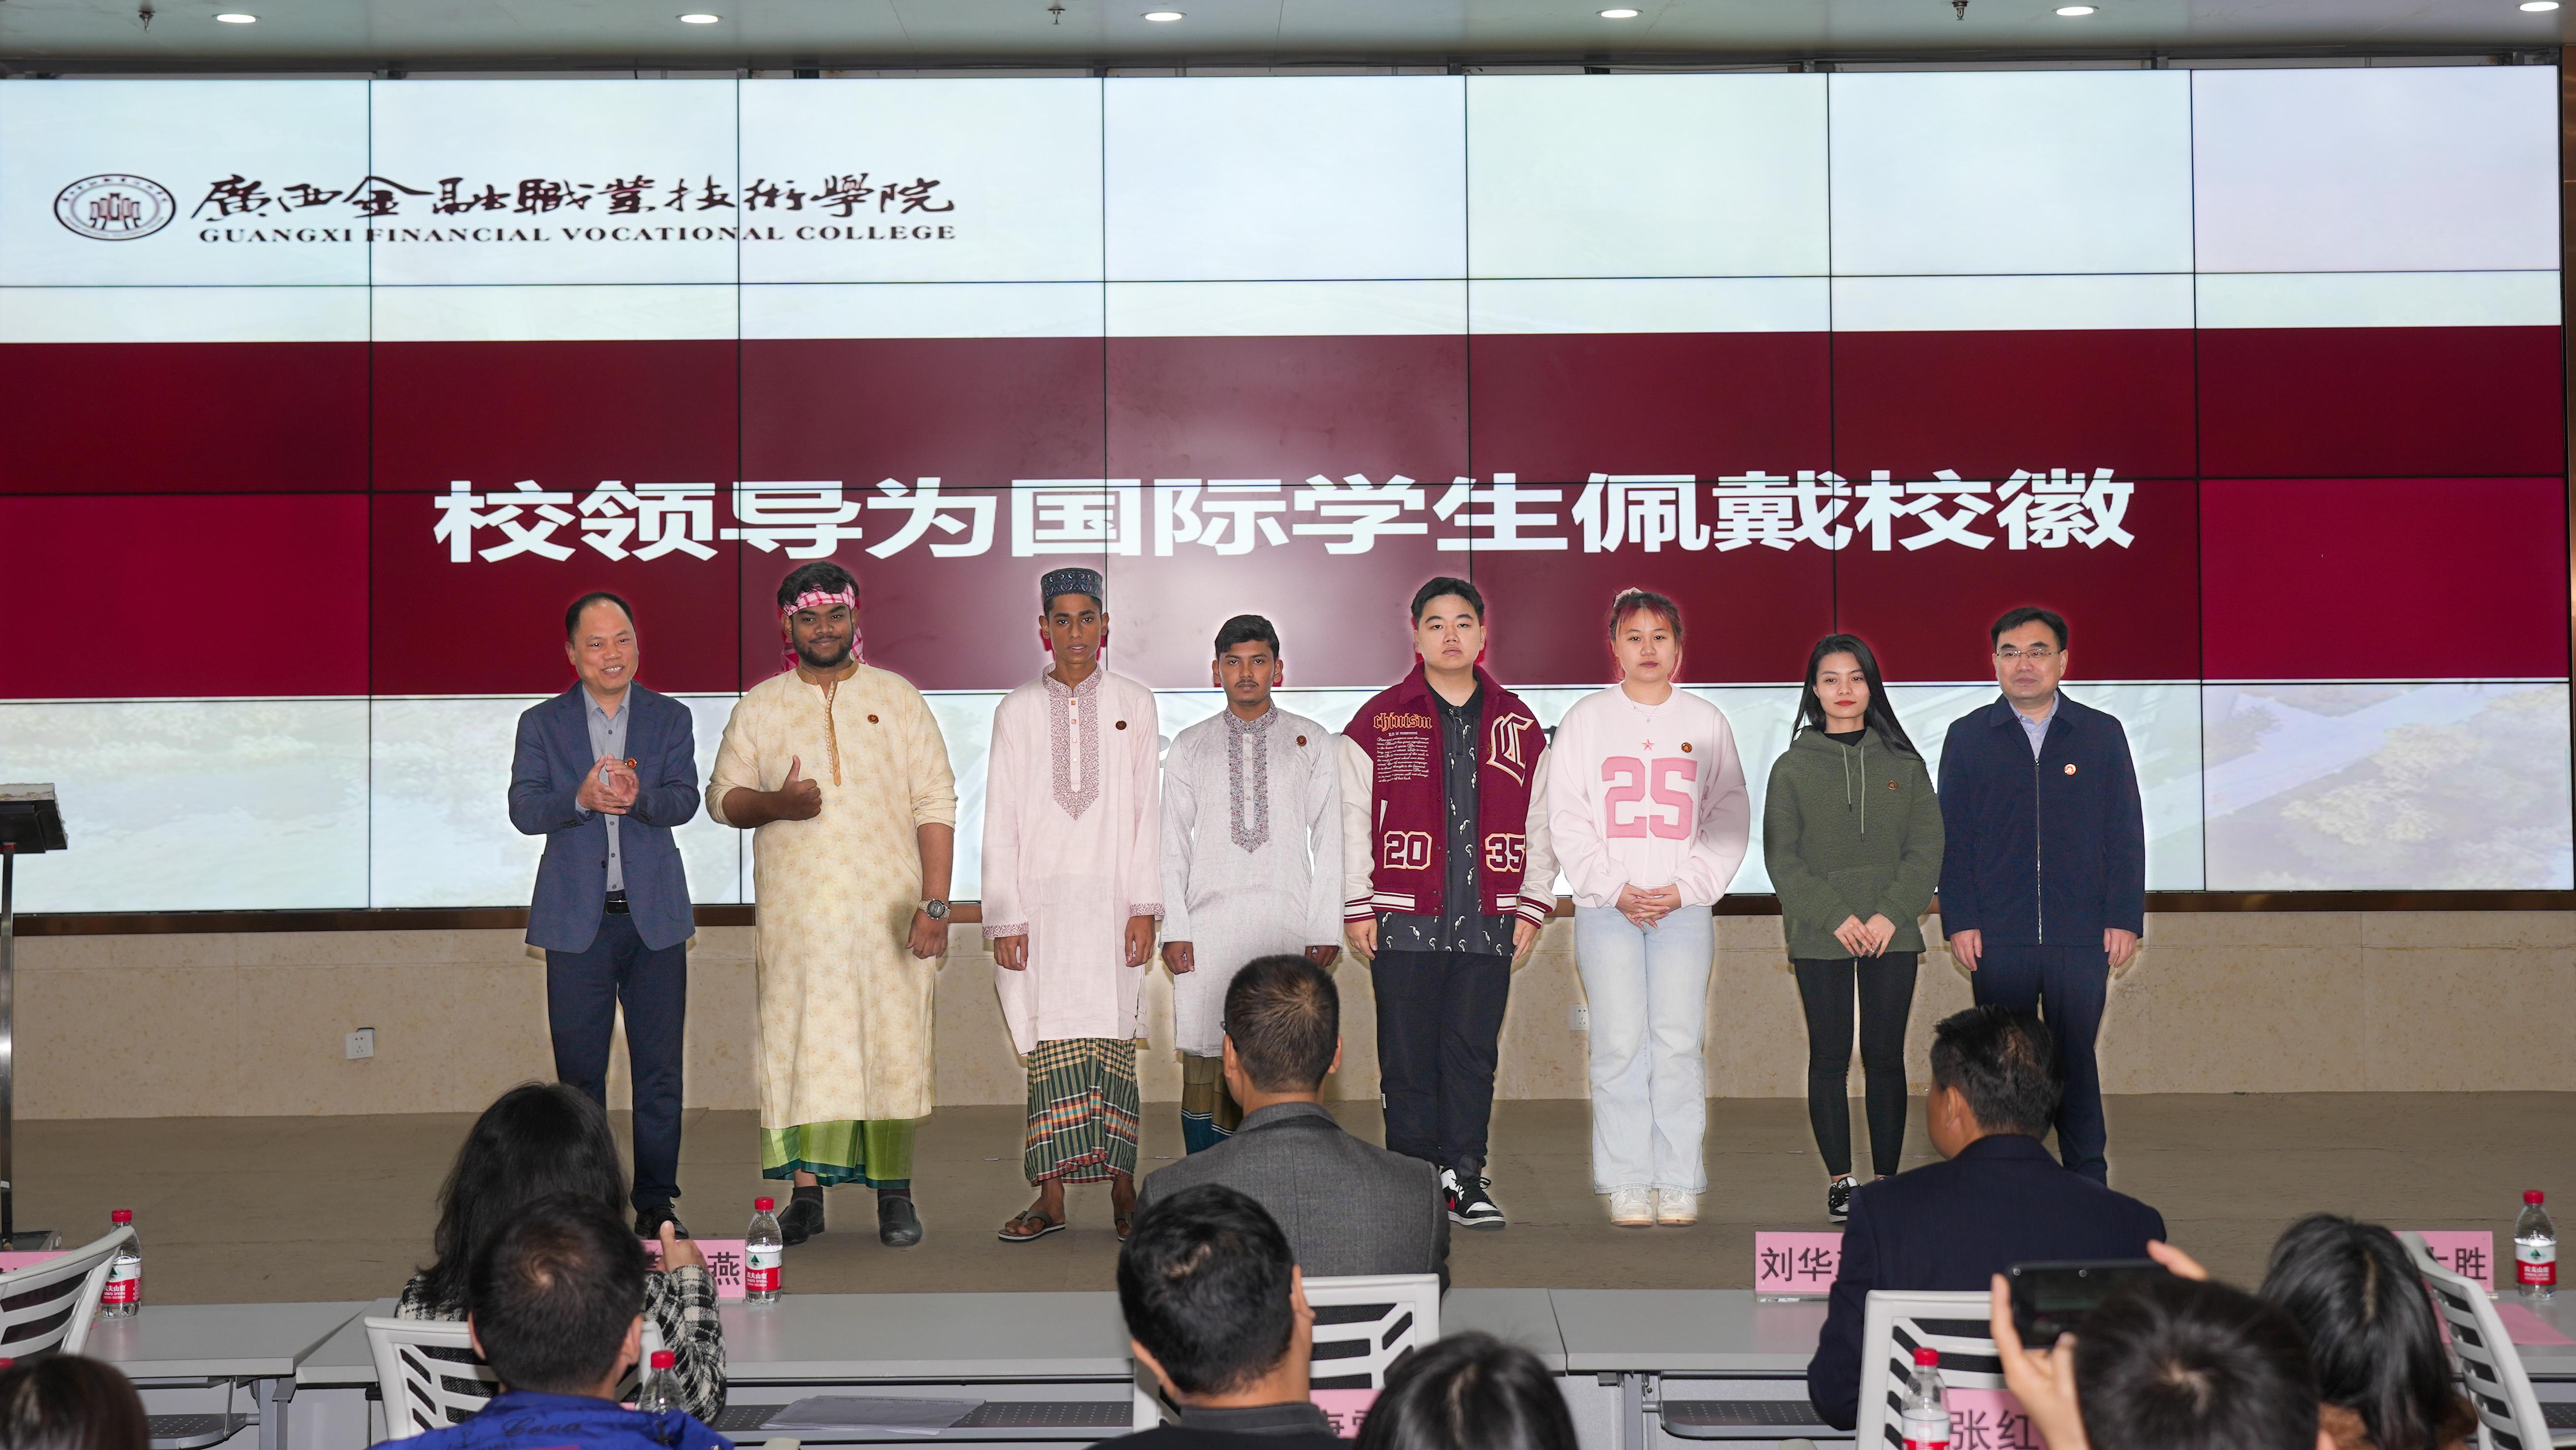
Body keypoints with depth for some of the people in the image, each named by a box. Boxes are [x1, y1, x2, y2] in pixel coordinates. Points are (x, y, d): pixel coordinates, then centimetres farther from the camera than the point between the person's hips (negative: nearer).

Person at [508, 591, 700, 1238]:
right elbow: (523, 810, -5)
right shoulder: (542, 724, 7)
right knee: (579, 1071, 3)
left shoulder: (670, 718, 8)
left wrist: (638, 797, -26)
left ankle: (656, 1203, 12)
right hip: (577, 918, -1)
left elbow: (685, 800, -5)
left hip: (655, 917, 1)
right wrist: (582, 799, -24)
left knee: (660, 1069, 3)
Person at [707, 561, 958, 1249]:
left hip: (889, 906, 0)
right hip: (794, 908, 1)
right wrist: (775, 803, -11)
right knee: (798, 1043, -2)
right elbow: (721, 796, 12)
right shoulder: (759, 707, 10)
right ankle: (807, 1193, 5)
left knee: (893, 1041, -1)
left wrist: (935, 904, -6)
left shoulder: (898, 698, 7)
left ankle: (894, 1193, 8)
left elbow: (936, 804, 4)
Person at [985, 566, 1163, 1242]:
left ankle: (1122, 1192, 2)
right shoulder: (1017, 711, 9)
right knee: (1050, 1044, -4)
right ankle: (1051, 1197, -2)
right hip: (1041, 901, 0)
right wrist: (1005, 919, -2)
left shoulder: (1134, 705, 9)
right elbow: (1000, 822, 6)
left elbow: (1148, 809, 5)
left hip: (1112, 902, 0)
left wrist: (1145, 908, -3)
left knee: (1112, 1042, -4)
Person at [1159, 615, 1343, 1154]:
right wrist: (1174, 929, 0)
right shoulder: (1189, 747, 12)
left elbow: (1328, 841, 7)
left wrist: (1326, 928, 0)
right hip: (1209, 924, 1)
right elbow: (1172, 844, 9)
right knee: (1206, 1059, -3)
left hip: (1288, 922, -1)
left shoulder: (1313, 743, 10)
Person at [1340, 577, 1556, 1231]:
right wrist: (1356, 907, -1)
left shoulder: (1517, 724, 11)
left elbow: (1539, 819, 14)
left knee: (1473, 1049, 1)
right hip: (1403, 919, -1)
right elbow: (1351, 816, 3)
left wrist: (1533, 906, 7)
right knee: (1409, 1054, 1)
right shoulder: (1379, 720, 4)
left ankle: (1464, 1177, 8)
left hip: (1488, 921, 2)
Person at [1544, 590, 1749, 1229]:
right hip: (1606, 907, 0)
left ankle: (1680, 1183, 1)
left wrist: (1686, 888, -5)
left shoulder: (1706, 721, 10)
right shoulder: (1586, 719, 8)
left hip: (1684, 906, 0)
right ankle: (1627, 1183, 1)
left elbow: (1730, 819, 8)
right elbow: (1567, 819, 4)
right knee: (1619, 1044, -5)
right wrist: (1615, 888, -7)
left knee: (1679, 1043, -5)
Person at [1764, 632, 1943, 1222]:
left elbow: (1926, 846, 3)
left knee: (1885, 1057, 3)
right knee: (1830, 1059, 2)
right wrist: (1834, 916, -12)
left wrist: (1893, 913, -10)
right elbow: (1781, 857, -1)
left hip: (1892, 934, 1)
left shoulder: (1902, 763, 7)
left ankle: (1887, 1179, 9)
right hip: (1819, 939, -1)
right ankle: (1839, 1180, 9)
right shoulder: (1792, 768, 3)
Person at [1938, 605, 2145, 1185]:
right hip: (1997, 937, 0)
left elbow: (2126, 834, 6)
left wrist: (2125, 919, -1)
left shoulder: (2102, 734, 7)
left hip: (2081, 935, 0)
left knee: (2076, 1060, 5)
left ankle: (2088, 1180, 15)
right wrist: (1960, 922, -2)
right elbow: (1952, 837, 5)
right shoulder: (1968, 736, 6)